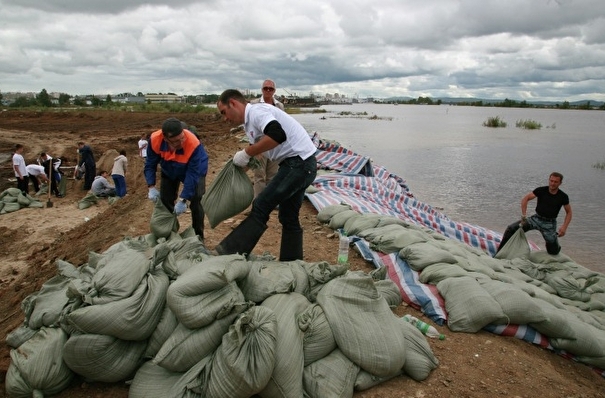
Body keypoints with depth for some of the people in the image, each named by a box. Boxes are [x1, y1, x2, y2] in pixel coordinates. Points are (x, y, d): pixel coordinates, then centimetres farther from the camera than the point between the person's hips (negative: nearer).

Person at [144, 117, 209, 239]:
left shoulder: (194, 144, -44)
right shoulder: (155, 140, -34)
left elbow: (192, 175, -37)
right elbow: (150, 164, -18)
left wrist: (183, 200, -36)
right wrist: (151, 187, -29)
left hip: (194, 170, -3)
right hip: (169, 172, 4)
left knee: (196, 200, -14)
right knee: (165, 200, 3)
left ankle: (198, 235, 2)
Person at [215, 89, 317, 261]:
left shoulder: (256, 111, -13)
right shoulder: (250, 121, 18)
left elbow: (277, 135, -31)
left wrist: (246, 153, -21)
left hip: (298, 164, -11)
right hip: (300, 165, 11)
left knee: (261, 207, -8)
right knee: (288, 217, 14)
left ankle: (231, 253, -1)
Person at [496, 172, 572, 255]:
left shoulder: (563, 197, -6)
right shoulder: (541, 190, -6)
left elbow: (569, 212, 3)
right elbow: (525, 199, -6)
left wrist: (564, 227, -11)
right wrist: (523, 216, -14)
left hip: (549, 223, -1)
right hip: (536, 218, 1)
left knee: (553, 252, -3)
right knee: (511, 228, -17)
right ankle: (499, 253, -7)